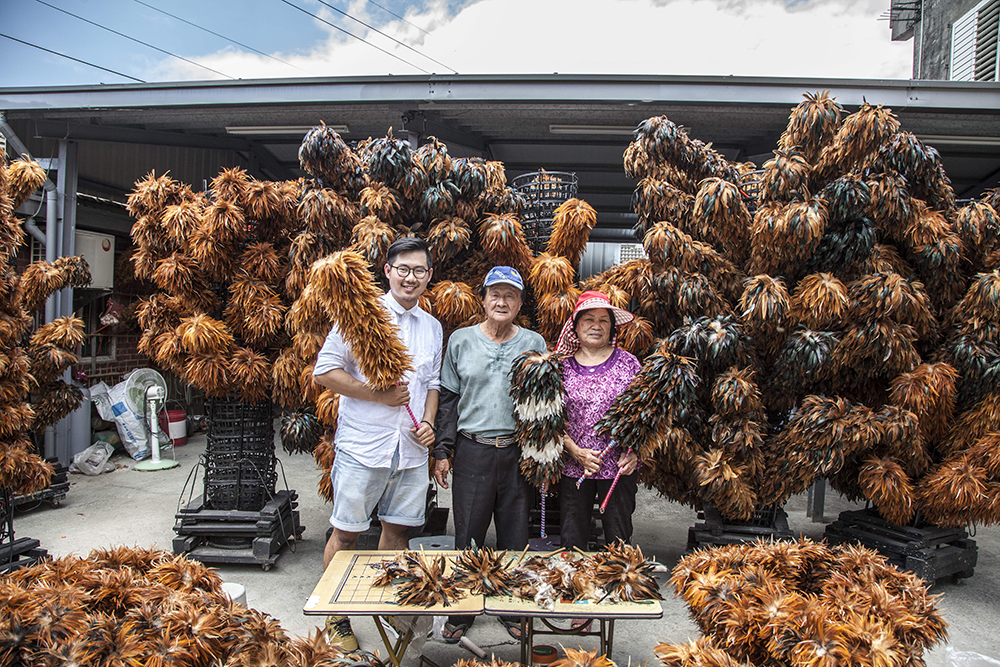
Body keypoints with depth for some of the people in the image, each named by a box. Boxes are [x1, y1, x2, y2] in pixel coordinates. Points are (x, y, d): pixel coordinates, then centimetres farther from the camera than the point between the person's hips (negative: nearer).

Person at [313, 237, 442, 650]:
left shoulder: (432, 327, 12)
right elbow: (324, 371, -8)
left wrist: (429, 422, 2)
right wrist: (379, 394, -14)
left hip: (411, 449, 5)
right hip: (362, 446, -5)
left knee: (397, 529, 14)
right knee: (346, 532, 5)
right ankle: (336, 618, 24)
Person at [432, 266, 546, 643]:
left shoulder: (534, 344, 4)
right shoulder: (460, 340, 5)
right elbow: (448, 398, 7)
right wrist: (443, 450, 2)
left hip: (518, 453, 0)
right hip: (472, 452, 0)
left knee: (515, 536, 10)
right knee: (467, 535, 7)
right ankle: (461, 611, 26)